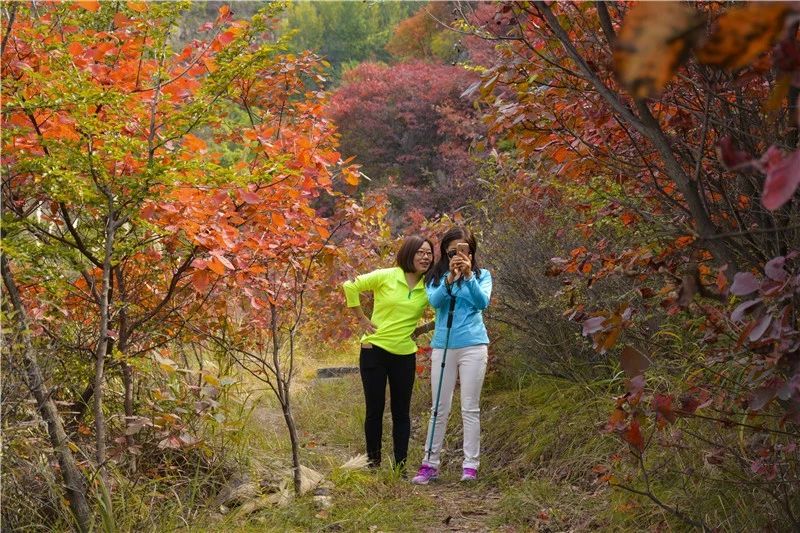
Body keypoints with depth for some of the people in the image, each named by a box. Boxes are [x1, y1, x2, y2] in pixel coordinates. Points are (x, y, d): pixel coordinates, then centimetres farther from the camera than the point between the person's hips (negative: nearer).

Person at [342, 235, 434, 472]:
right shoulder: (385, 277, -7)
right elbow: (350, 286, -3)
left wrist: (423, 329, 0)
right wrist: (361, 319, -3)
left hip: (405, 355, 3)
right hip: (374, 350, -2)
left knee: (401, 412, 6)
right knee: (374, 409, 5)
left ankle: (400, 467, 14)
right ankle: (373, 463, 17)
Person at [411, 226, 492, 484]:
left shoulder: (481, 275, 6)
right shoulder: (437, 276, 8)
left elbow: (483, 302, -11)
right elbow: (434, 301, -11)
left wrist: (469, 276, -24)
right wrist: (450, 278, -25)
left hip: (472, 346, -1)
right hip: (443, 346, 1)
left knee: (470, 407, 0)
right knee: (439, 408, 5)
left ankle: (470, 465, 3)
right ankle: (430, 463, 9)